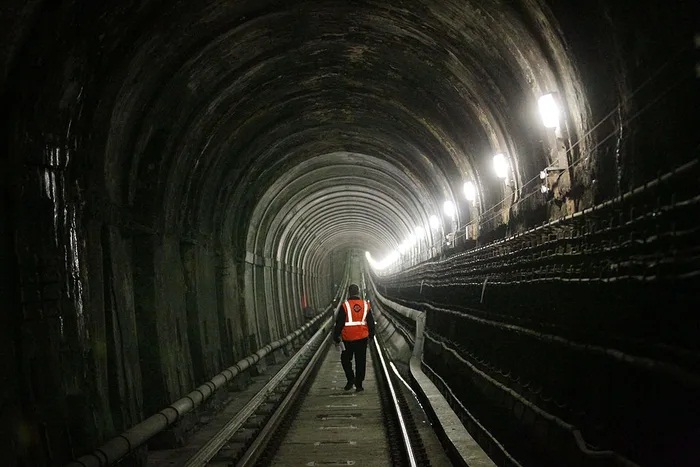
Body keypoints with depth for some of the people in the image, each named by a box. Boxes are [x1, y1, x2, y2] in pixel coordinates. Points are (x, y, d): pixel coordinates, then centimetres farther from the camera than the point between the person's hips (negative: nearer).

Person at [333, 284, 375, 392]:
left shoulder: (345, 306, -10)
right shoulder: (366, 305, 2)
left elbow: (339, 323, -8)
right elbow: (371, 322, 11)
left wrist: (336, 336, 2)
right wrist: (371, 335, 23)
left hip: (348, 339, -3)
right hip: (362, 338, 3)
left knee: (346, 359, 15)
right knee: (360, 362, 9)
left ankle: (351, 379, 4)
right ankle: (359, 385, 10)